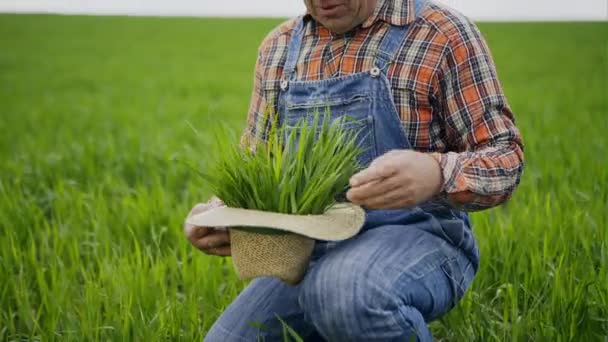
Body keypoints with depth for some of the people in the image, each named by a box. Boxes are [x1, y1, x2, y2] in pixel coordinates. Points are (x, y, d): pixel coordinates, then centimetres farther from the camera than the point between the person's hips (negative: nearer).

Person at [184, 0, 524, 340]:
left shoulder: (444, 35, -7)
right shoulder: (279, 47, 9)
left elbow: (505, 156, -8)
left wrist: (436, 174, -30)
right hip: (308, 253, 6)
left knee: (345, 292, -37)